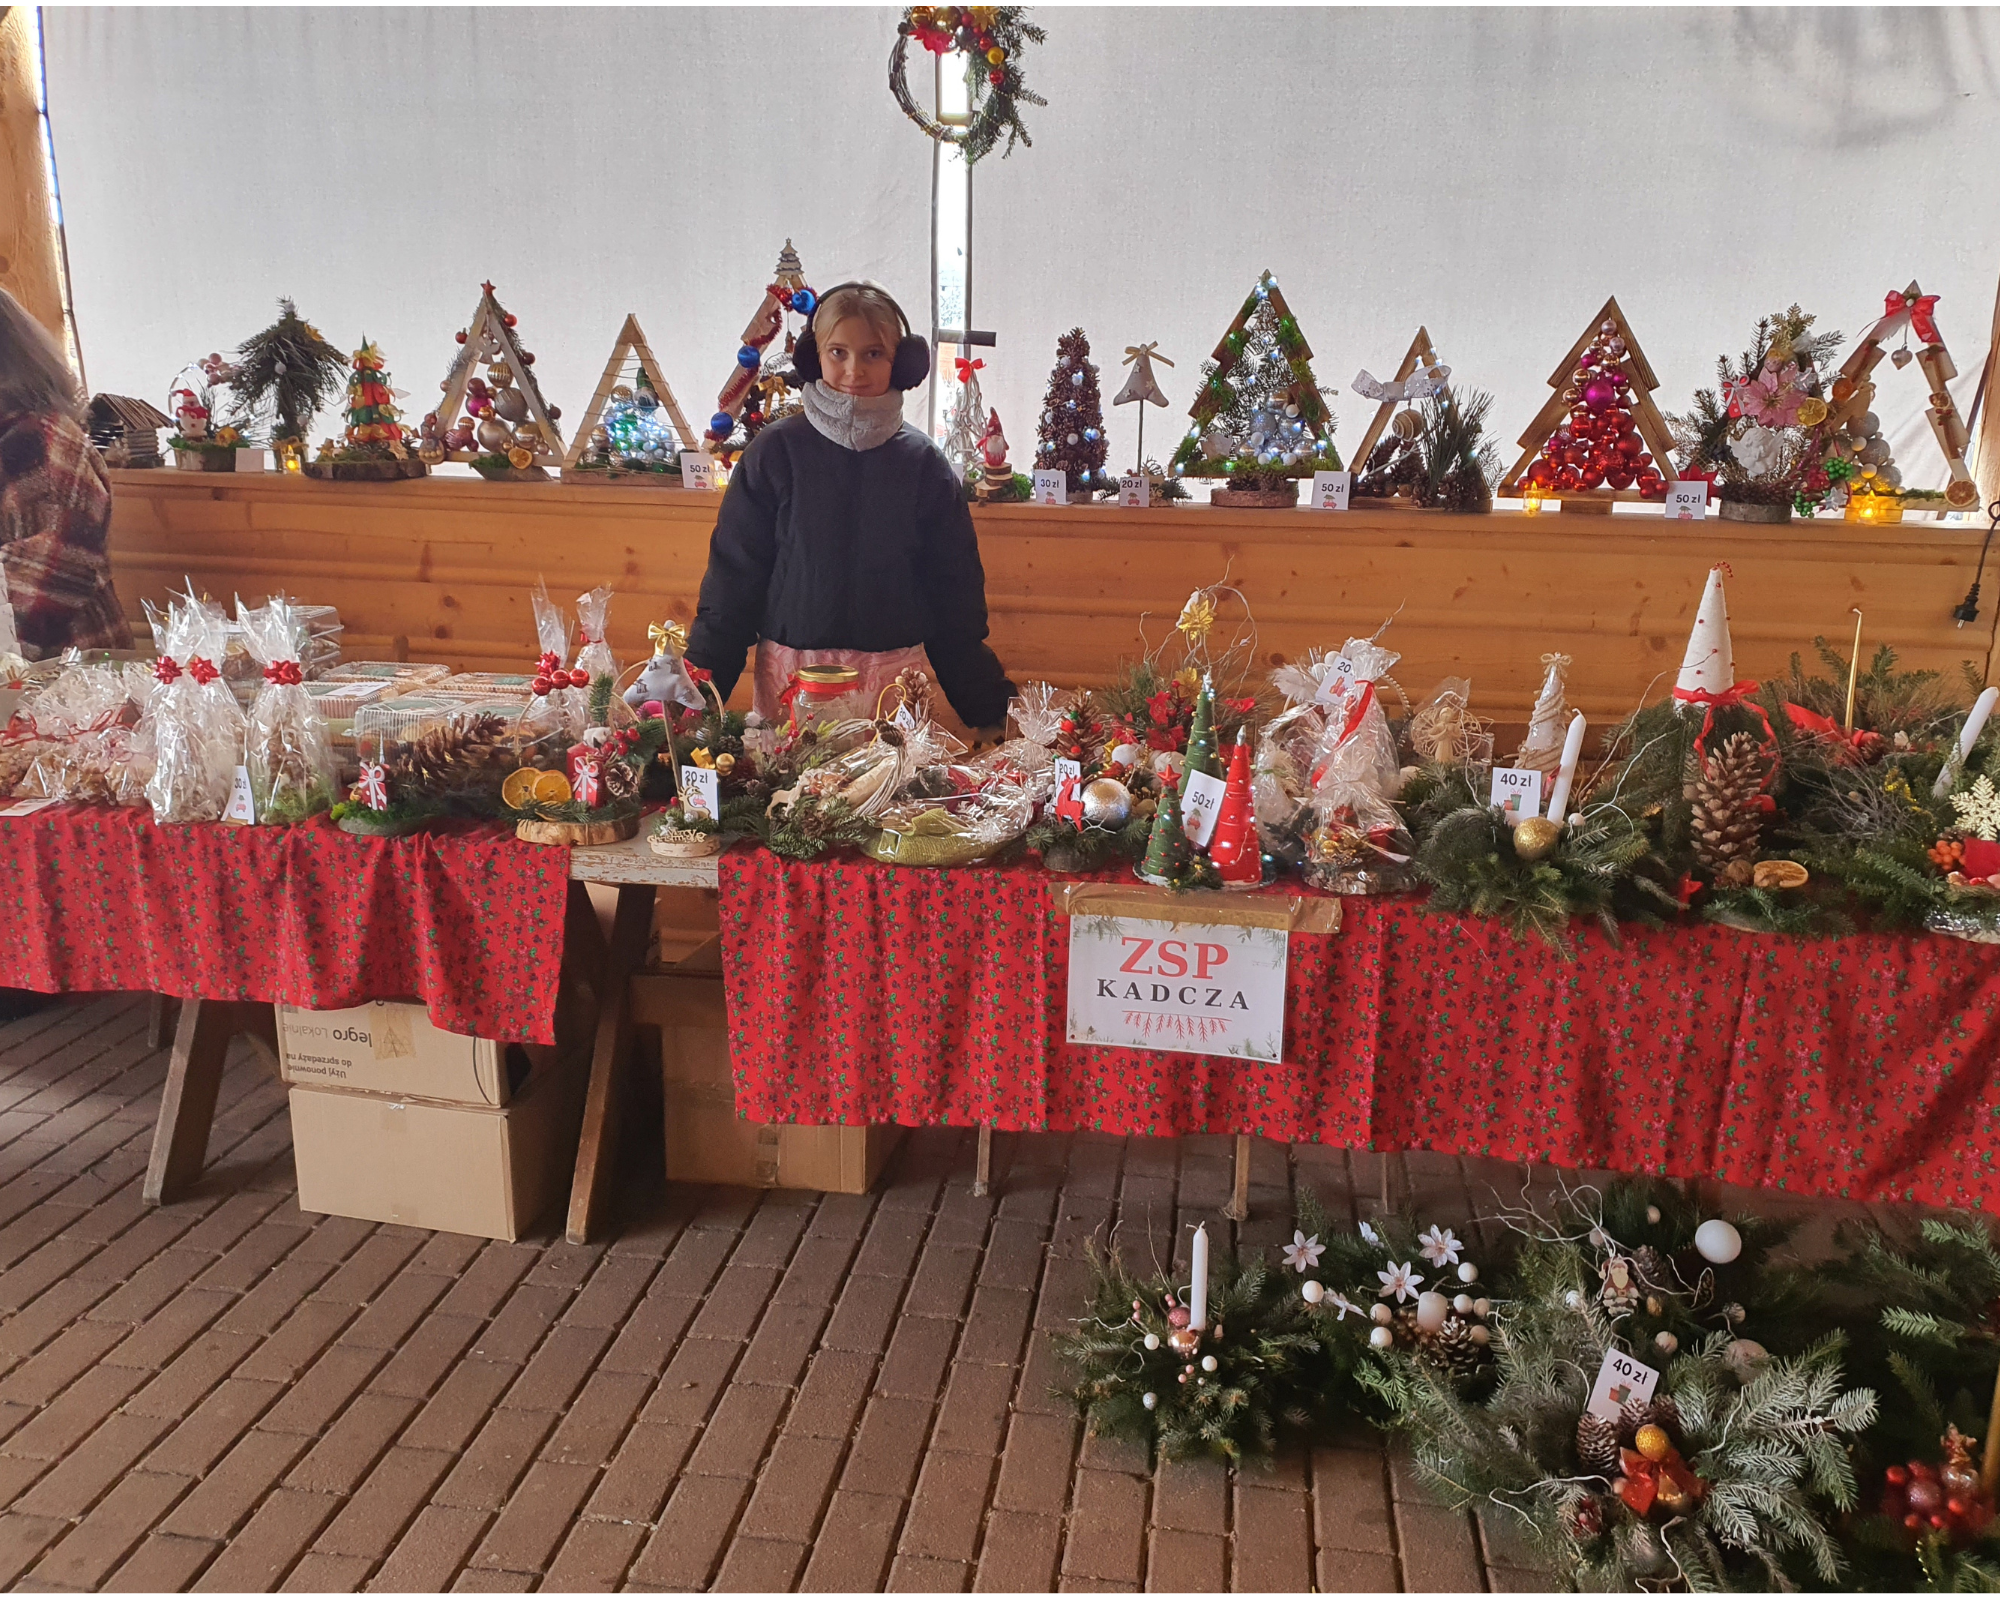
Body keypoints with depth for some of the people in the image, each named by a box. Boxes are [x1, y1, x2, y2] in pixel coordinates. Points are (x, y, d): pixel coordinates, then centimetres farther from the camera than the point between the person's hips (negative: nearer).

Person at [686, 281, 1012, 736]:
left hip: (895, 677, 1)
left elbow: (955, 588, 6)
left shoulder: (922, 462, 3)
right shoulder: (776, 452, 0)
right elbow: (733, 575, 2)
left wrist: (986, 708, 4)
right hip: (791, 672, 0)